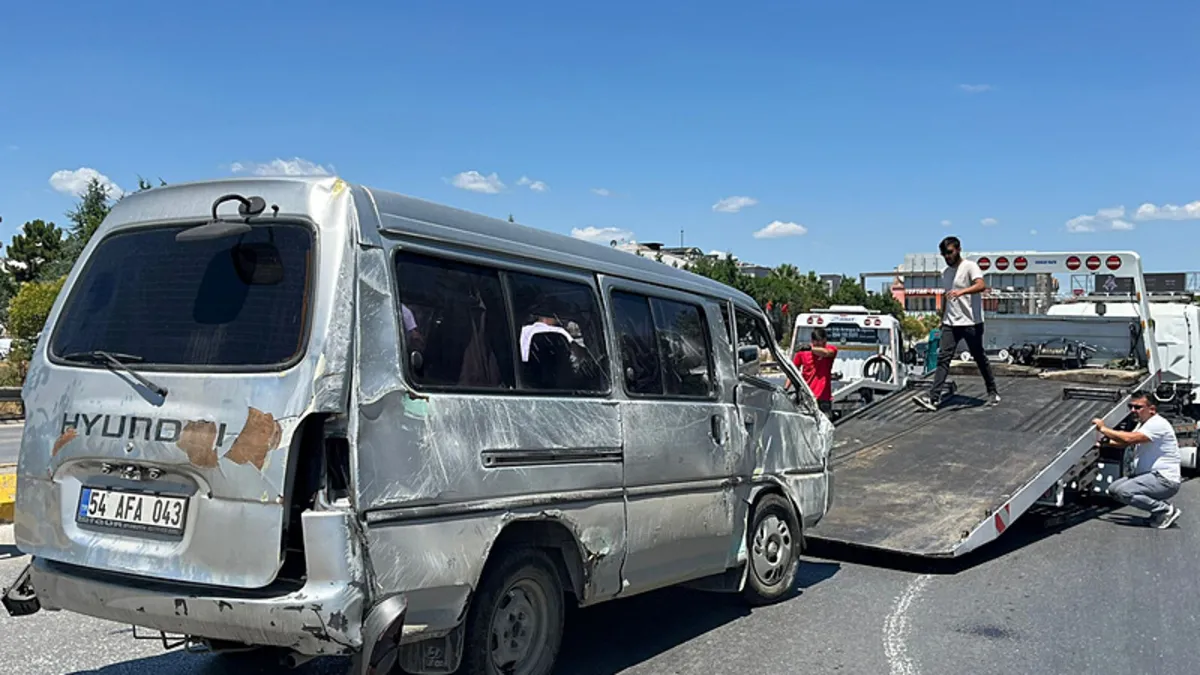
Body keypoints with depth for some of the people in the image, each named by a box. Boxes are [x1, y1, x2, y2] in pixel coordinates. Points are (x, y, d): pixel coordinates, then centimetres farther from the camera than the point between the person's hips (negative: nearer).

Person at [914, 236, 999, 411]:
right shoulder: (945, 272, 14)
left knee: (980, 358, 6)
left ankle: (993, 392, 24)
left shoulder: (970, 267, -8)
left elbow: (981, 285, -26)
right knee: (943, 359, -5)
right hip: (950, 324, 6)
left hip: (971, 323, -6)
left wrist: (961, 291, -42)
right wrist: (942, 319, 23)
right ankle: (934, 398, -12)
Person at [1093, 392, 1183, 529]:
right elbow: (1123, 442, 15)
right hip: (1150, 476, 10)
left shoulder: (1158, 424, -18)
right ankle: (1158, 507, 10)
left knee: (1123, 491, -25)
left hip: (1165, 480, -10)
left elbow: (1129, 439, -30)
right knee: (1113, 489, 5)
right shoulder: (1143, 424, 16)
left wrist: (1104, 429, -21)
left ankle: (1166, 510, -9)